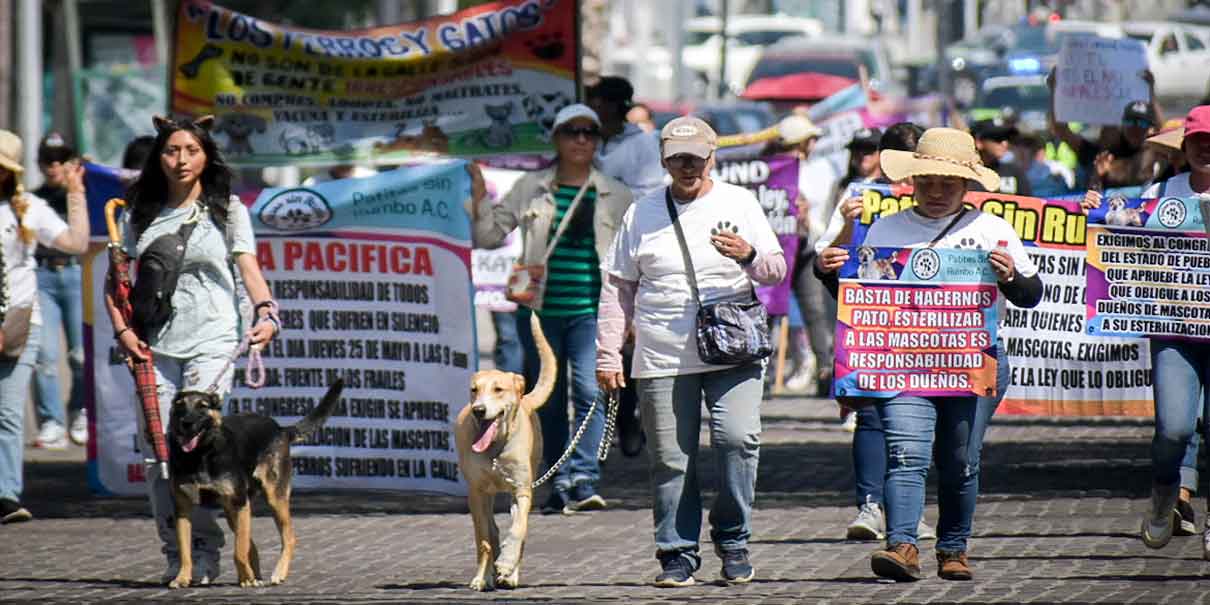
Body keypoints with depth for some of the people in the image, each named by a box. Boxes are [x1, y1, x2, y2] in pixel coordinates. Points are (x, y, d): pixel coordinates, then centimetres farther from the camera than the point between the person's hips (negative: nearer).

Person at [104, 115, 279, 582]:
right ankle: (176, 553, 11)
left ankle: (205, 551, -4)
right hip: (154, 345, 3)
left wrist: (265, 313, -22)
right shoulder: (140, 213, 11)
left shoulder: (227, 210, 5)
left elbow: (249, 268, -3)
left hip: (211, 341, -3)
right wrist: (122, 330, 0)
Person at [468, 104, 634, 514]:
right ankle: (561, 485, 15)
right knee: (549, 401, 6)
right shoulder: (531, 189, 8)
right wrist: (479, 195, -5)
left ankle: (584, 481, -23)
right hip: (540, 311, 2)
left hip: (591, 311, -2)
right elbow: (489, 235, 9)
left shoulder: (615, 196, 8)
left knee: (589, 390, -19)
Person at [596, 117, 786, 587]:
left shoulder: (739, 203, 10)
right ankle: (677, 553, 9)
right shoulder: (642, 214, 12)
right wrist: (608, 355, 9)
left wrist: (748, 256, -16)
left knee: (737, 439, -17)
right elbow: (617, 288, 15)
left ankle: (733, 540, -1)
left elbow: (776, 269, 7)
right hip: (662, 361, 1)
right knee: (671, 459, -1)